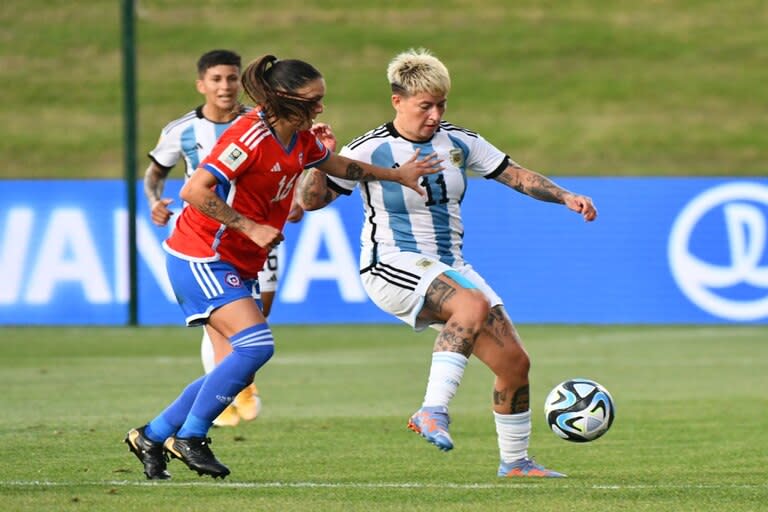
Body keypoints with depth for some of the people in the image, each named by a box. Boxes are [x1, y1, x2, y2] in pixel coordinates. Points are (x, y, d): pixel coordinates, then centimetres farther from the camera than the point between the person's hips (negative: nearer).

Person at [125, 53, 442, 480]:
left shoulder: (300, 140, 6)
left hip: (234, 266, 9)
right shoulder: (250, 136, -22)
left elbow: (337, 164, 28)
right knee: (257, 344, -22)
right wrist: (251, 228, -26)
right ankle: (189, 437, -11)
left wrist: (397, 174, 29)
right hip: (201, 258, -9)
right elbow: (194, 191, -27)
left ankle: (152, 437, 17)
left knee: (239, 364, 6)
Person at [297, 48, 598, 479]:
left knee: (514, 361, 1)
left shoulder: (458, 143, 6)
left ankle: (515, 461, 19)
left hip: (449, 270, 7)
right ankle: (433, 411, -41)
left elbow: (516, 176, 11)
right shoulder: (371, 151, -9)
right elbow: (311, 200, -8)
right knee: (474, 305, -37)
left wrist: (564, 196, -2)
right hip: (393, 267, -7)